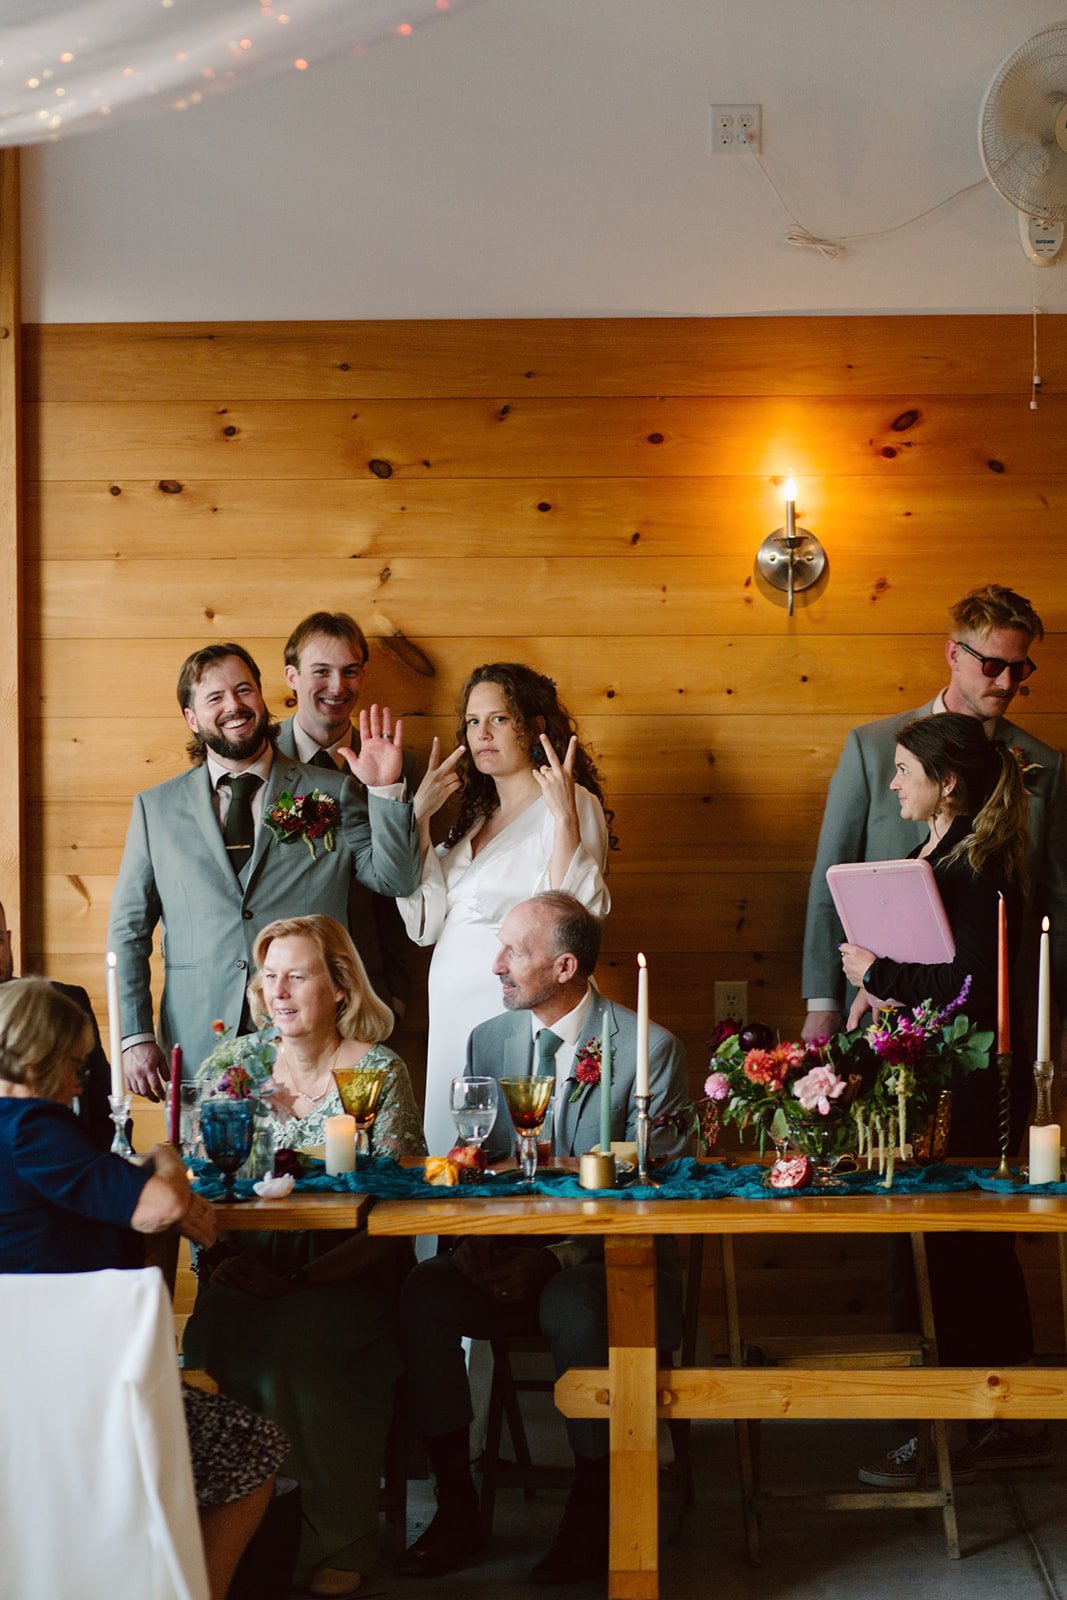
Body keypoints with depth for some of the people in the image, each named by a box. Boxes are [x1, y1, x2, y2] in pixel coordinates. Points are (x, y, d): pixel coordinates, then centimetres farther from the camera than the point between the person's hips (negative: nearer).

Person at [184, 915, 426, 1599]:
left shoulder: (378, 1070, -1)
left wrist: (298, 1281, -17)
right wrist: (221, 1260, -11)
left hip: (347, 1279, -3)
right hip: (250, 1278, 3)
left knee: (295, 1339, -31)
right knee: (213, 1333, -27)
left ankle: (339, 1542, -12)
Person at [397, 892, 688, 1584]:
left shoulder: (650, 1049, -7)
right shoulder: (489, 1042, 9)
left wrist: (554, 1260, -21)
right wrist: (474, 1242, -11)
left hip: (610, 1262, -4)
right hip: (510, 1253, 5)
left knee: (572, 1308, -36)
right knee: (424, 1293, -24)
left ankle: (592, 1513, -15)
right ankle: (456, 1507, -12)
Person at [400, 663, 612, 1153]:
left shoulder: (573, 804, -5)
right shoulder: (475, 814, 16)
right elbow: (426, 921, 8)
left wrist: (564, 817, -24)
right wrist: (418, 817, 6)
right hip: (453, 1012, 7)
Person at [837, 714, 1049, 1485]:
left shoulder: (975, 867, -17)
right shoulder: (941, 854, 12)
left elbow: (973, 985, -25)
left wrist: (879, 973, -15)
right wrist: (881, 987, 4)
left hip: (969, 1092, -10)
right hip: (941, 1079, 10)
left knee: (937, 1252, -3)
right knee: (981, 1249, 15)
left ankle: (947, 1435, 7)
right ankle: (1019, 1423, 25)